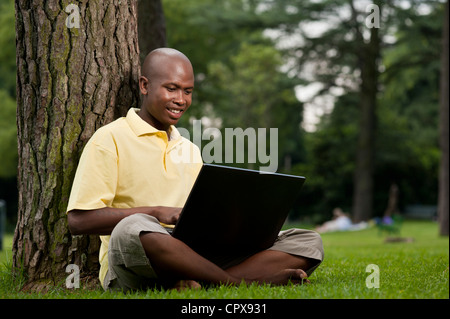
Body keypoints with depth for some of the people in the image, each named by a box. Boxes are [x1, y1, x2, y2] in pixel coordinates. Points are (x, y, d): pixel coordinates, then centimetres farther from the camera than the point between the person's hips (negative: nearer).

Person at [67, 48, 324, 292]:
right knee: (134, 229, -42)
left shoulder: (190, 149, 25)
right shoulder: (110, 139, 4)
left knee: (308, 242, -10)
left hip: (195, 257, 6)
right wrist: (156, 213, -16)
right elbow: (79, 220, -7)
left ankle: (194, 282, -34)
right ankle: (240, 283, -29)